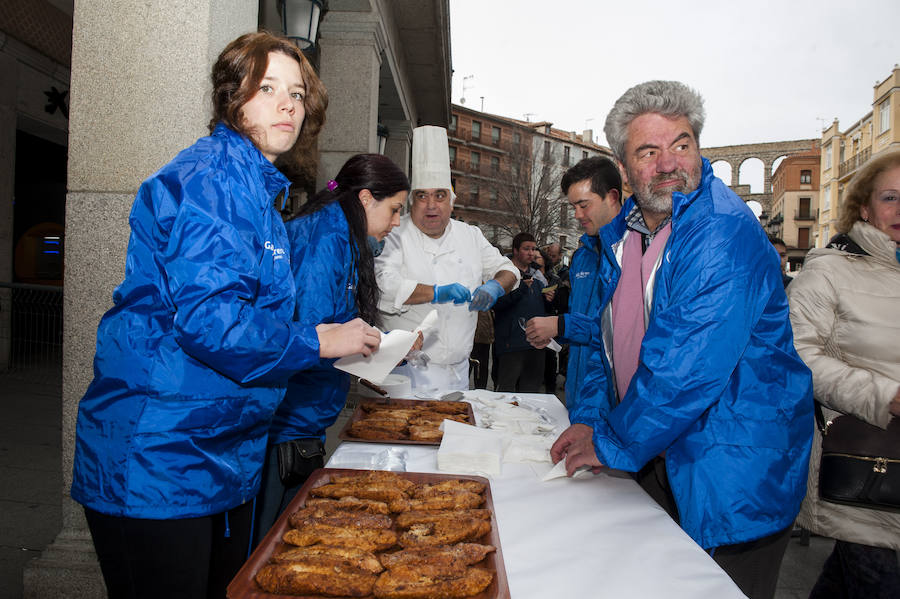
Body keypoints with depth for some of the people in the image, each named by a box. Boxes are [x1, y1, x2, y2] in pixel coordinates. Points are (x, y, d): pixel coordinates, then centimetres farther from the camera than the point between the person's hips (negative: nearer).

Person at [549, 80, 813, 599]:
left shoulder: (727, 236, -24)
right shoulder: (619, 235, 4)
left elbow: (685, 368, -29)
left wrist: (611, 444, -17)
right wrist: (590, 420, 1)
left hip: (731, 476, -7)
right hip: (654, 453, 7)